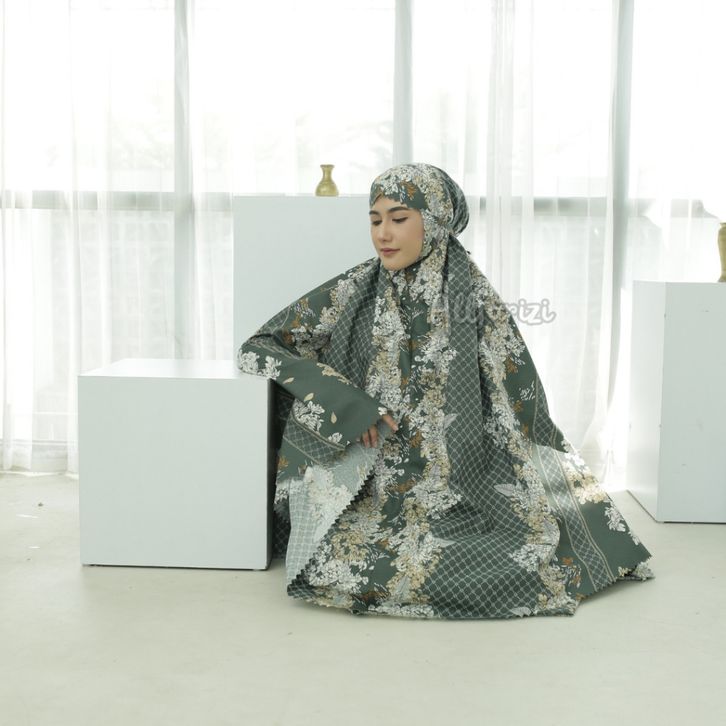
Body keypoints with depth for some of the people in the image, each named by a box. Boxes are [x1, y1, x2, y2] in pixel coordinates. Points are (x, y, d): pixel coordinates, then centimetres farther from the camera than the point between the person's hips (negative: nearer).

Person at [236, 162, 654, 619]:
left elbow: (521, 409, 2)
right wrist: (346, 404, -12)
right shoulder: (354, 293, 0)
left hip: (459, 490, -1)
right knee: (337, 564, -25)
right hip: (367, 489, 1)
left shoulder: (474, 298, -4)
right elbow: (257, 348, -1)